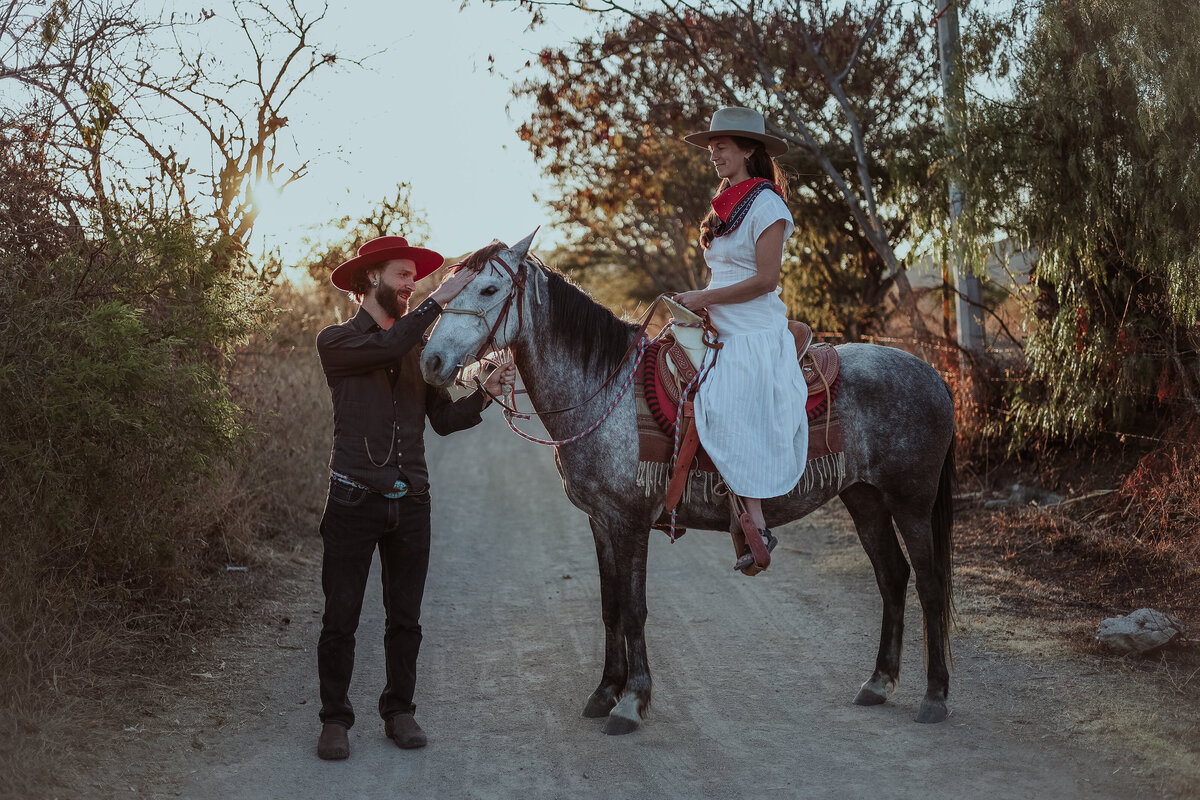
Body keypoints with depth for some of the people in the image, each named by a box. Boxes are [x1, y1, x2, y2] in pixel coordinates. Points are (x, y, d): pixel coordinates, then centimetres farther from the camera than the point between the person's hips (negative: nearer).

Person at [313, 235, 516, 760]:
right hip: (354, 498, -4)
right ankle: (335, 719, 11)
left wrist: (486, 394, -6)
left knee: (405, 617, 10)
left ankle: (399, 711, 21)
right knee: (340, 618, 0)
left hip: (411, 501, 4)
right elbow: (388, 346, -21)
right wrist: (439, 300, -18)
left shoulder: (419, 347, 15)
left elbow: (443, 420, 10)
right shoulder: (337, 342, 0)